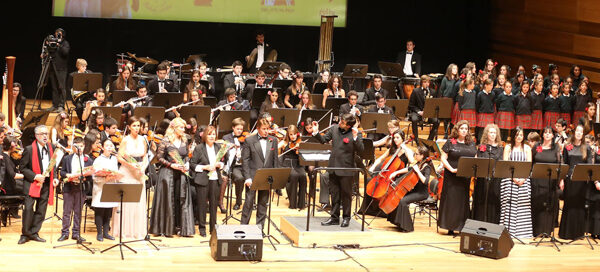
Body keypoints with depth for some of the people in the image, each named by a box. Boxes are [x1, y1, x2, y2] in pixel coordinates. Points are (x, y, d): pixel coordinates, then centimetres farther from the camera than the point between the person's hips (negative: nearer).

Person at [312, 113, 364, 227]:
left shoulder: (355, 134, -12)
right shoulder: (334, 129, 2)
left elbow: (360, 150, -19)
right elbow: (323, 140, 13)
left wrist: (355, 138, -30)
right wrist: (316, 132, -2)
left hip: (346, 169, -5)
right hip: (333, 167, 5)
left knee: (346, 194, 7)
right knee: (334, 194, 13)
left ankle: (346, 218, 20)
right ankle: (334, 217, 22)